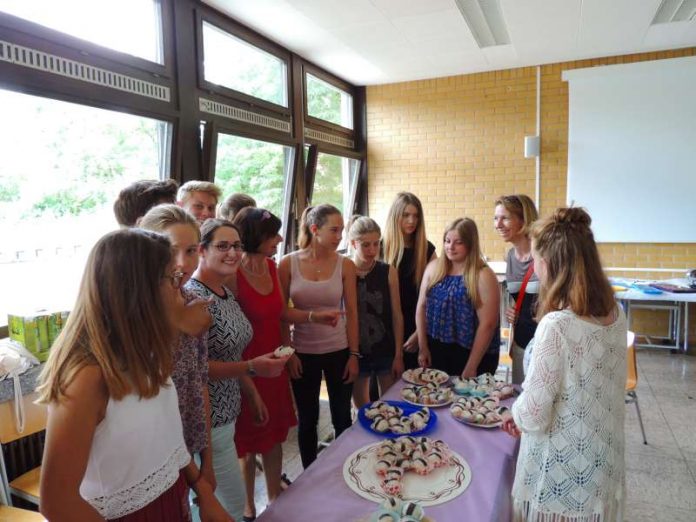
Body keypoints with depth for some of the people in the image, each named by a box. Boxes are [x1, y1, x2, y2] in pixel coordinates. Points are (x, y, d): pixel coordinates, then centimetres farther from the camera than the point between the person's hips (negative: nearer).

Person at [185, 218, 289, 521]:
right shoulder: (194, 297, -22)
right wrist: (252, 368, -28)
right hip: (209, 418, -8)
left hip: (228, 411, 8)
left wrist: (253, 395, 15)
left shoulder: (226, 292, 6)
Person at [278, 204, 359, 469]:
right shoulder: (288, 263, -8)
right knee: (307, 420, 14)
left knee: (342, 417, 13)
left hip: (339, 351, 1)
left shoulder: (345, 265, -6)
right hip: (303, 353, 0)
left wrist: (354, 355, -3)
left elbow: (351, 311, -2)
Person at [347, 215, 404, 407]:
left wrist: (398, 355, -2)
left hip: (386, 352, 0)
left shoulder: (388, 272, -6)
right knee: (362, 411, 17)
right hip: (356, 353, 0)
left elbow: (397, 316, -2)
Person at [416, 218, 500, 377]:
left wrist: (471, 366, -14)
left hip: (470, 353, -4)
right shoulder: (433, 268, 1)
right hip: (436, 350, 4)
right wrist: (423, 347, 0)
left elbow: (487, 324, -14)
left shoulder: (483, 276, -13)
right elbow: (421, 307, 4)